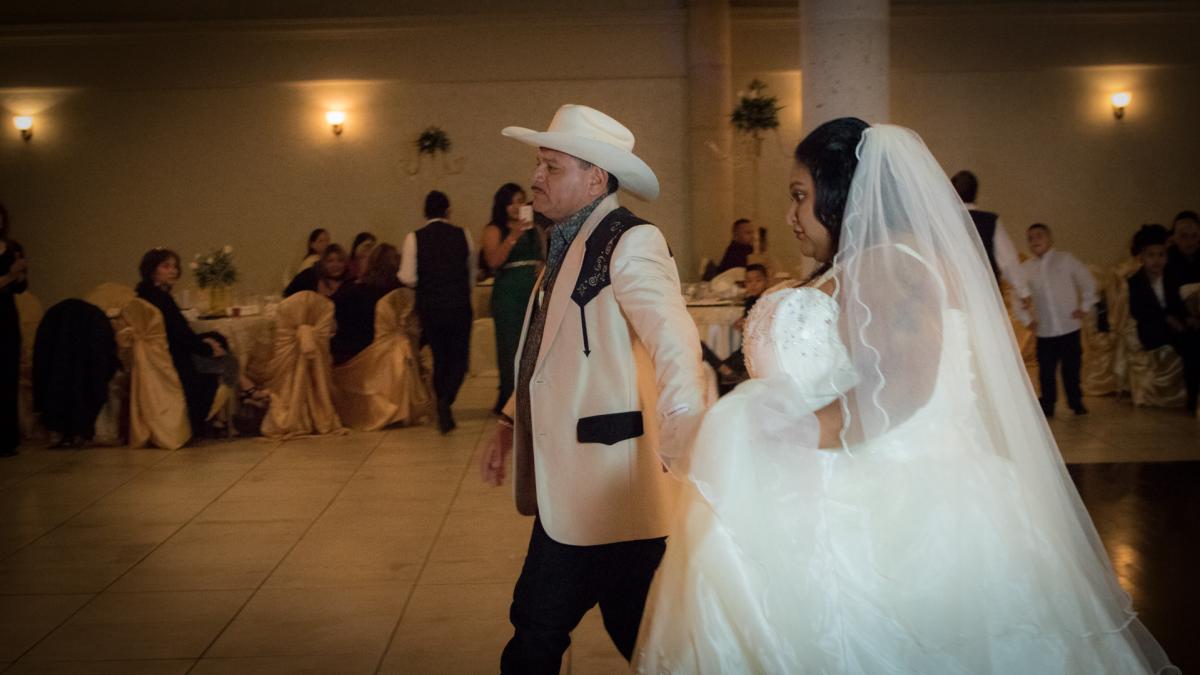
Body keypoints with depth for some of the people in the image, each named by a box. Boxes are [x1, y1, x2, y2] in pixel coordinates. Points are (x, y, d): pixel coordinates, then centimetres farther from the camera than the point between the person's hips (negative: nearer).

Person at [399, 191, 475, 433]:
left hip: (429, 307, 1)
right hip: (460, 305, -1)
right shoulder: (463, 235, -2)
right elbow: (472, 273, 9)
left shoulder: (415, 238, -6)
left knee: (440, 358, 16)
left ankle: (444, 413, 20)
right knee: (459, 358, 9)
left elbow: (408, 279, -11)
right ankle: (445, 400, -16)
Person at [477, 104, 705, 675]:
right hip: (569, 490, 9)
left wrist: (684, 458, -37)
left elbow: (674, 346, -27)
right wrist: (509, 424, 21)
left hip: (613, 493, -9)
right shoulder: (567, 244, 14)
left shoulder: (631, 243, -14)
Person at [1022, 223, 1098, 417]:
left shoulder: (1066, 260, 0)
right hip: (1044, 330, 1)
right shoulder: (1025, 269, 3)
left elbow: (1088, 282, 6)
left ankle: (1076, 402, 21)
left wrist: (1085, 307, 2)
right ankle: (1047, 405, 14)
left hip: (1069, 327, -1)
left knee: (1072, 367, 7)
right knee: (1046, 370, 2)